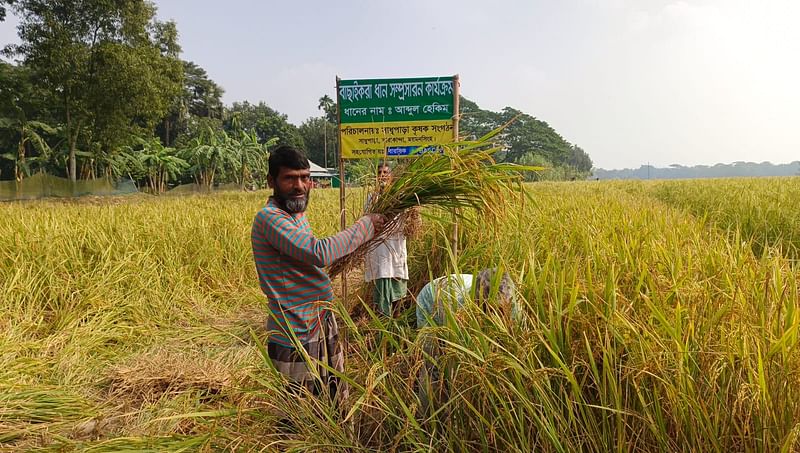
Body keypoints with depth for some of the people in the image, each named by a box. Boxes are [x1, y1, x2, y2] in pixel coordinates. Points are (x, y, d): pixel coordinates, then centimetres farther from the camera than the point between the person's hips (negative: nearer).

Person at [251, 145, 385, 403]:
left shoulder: (297, 214, 11)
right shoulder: (268, 218, -21)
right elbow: (319, 253, -31)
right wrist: (365, 226, -20)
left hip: (324, 326, 9)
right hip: (297, 340, -9)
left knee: (337, 406, 19)